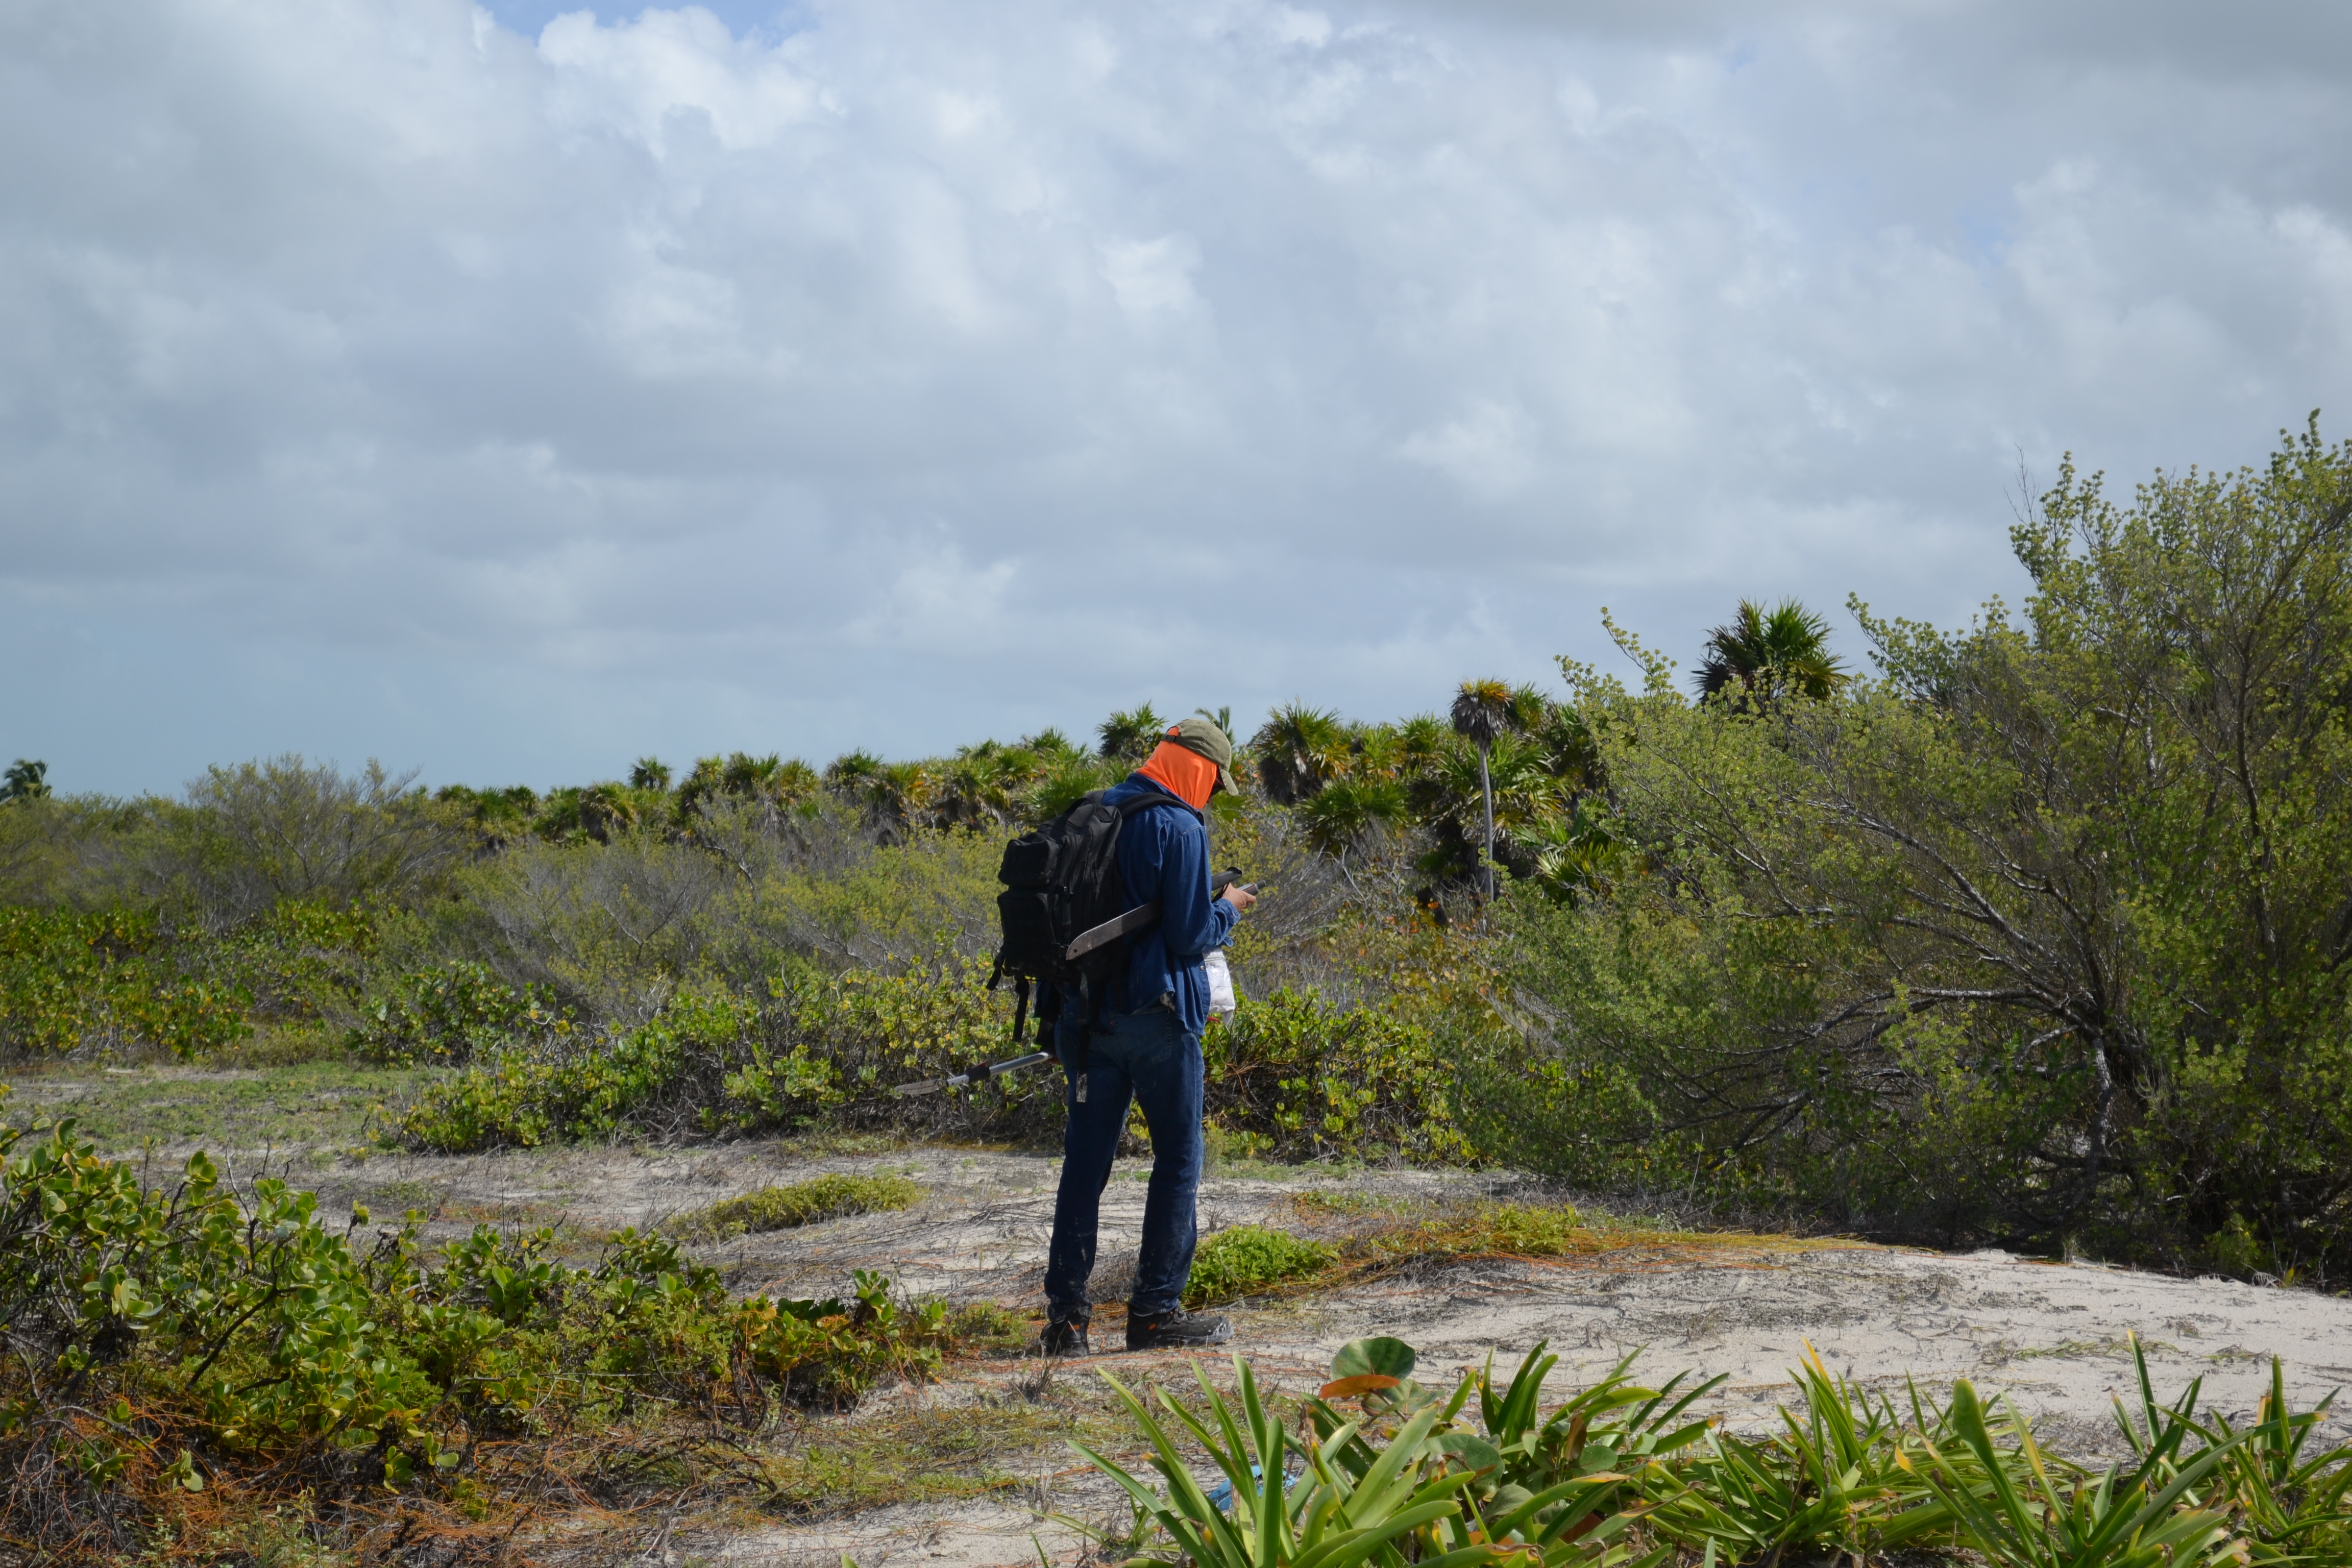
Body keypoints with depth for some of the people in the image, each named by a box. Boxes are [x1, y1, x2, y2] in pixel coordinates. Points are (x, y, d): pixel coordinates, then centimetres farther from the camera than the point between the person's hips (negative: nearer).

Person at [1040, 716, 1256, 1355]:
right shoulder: (1180, 830, -13)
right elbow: (1191, 937, -15)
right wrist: (1228, 908, 4)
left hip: (1089, 1011, 6)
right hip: (1157, 1014, -6)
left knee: (1085, 1160, 8)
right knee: (1177, 1159, 6)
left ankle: (1067, 1313, 6)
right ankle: (1157, 1311, 7)